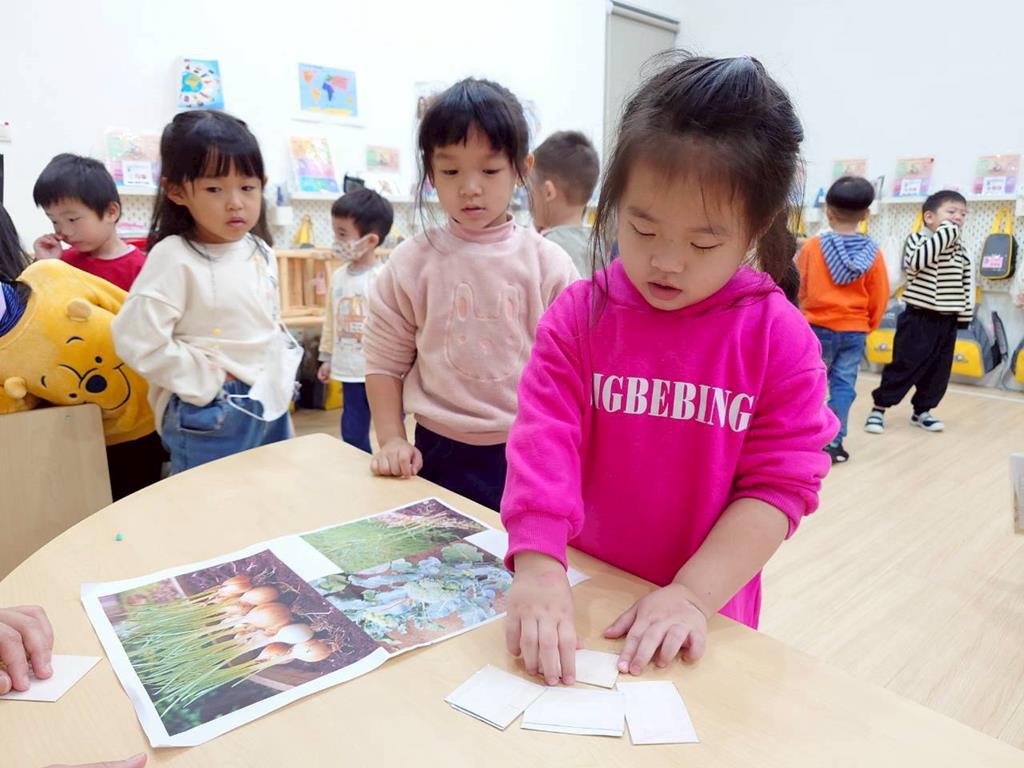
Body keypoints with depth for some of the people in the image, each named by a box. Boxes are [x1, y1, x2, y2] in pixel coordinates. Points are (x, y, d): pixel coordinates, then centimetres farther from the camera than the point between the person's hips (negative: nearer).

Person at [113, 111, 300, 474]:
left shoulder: (260, 252, 6)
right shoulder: (174, 257, -15)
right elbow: (139, 340, -21)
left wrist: (281, 380, 8)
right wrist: (209, 383, -17)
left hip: (272, 406, 7)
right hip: (211, 417, -7)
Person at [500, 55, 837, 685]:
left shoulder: (781, 338, -11)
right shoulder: (579, 316, -10)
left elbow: (780, 482, -13)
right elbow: (545, 440, -18)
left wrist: (692, 596, -21)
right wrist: (538, 568, -30)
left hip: (703, 620, 0)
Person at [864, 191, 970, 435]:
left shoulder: (961, 251, 9)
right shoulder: (917, 239, -8)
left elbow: (965, 286, 13)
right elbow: (916, 262, -30)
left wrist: (965, 316, 9)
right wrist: (945, 233, -25)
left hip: (947, 322, 6)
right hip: (919, 319, -6)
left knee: (938, 371, 11)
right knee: (903, 367, -2)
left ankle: (922, 411, 25)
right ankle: (879, 408, 8)